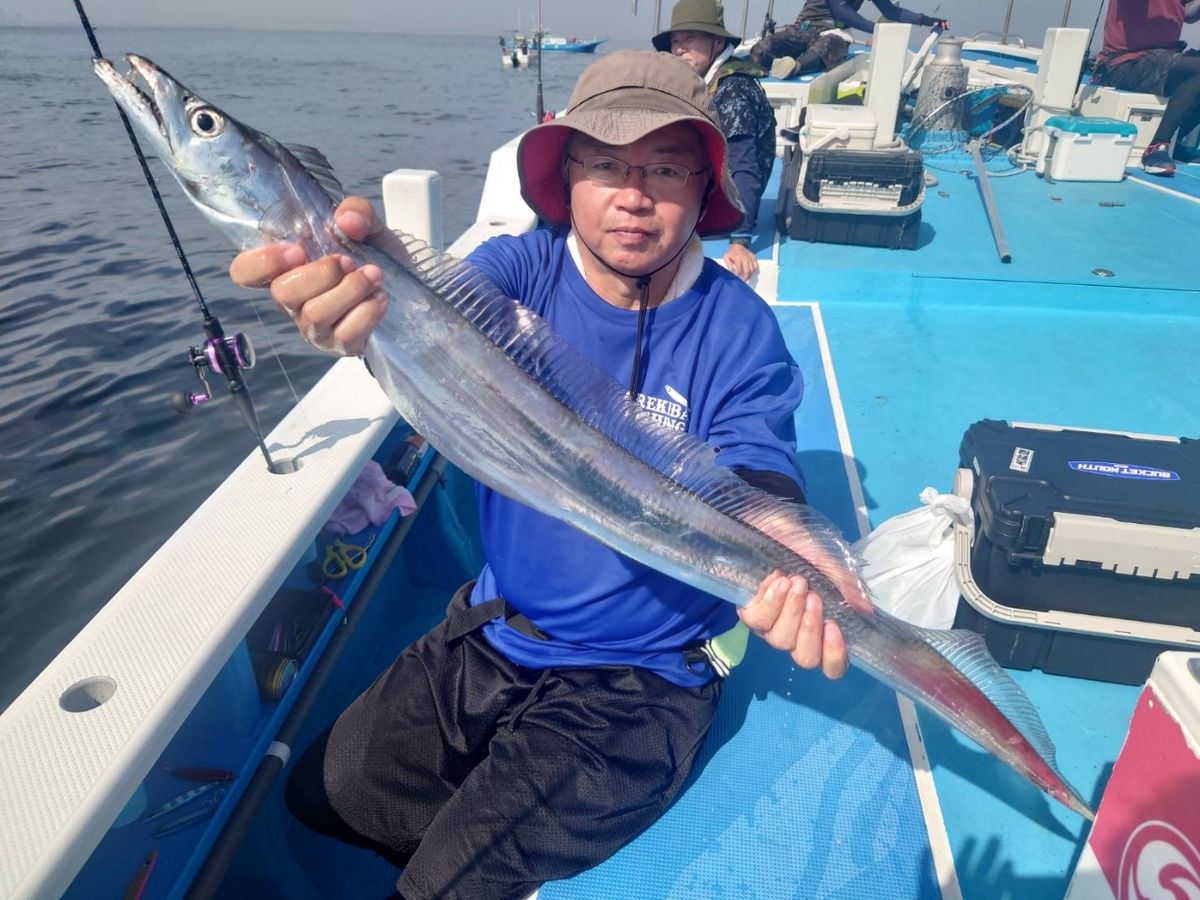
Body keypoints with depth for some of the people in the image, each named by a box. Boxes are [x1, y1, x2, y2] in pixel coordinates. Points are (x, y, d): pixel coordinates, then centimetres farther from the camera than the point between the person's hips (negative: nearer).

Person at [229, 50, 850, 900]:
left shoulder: (739, 330, -13)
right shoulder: (524, 268, -7)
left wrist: (780, 573, -47)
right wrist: (361, 299, -52)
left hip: (641, 682, -3)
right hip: (491, 636, 4)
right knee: (324, 791, 10)